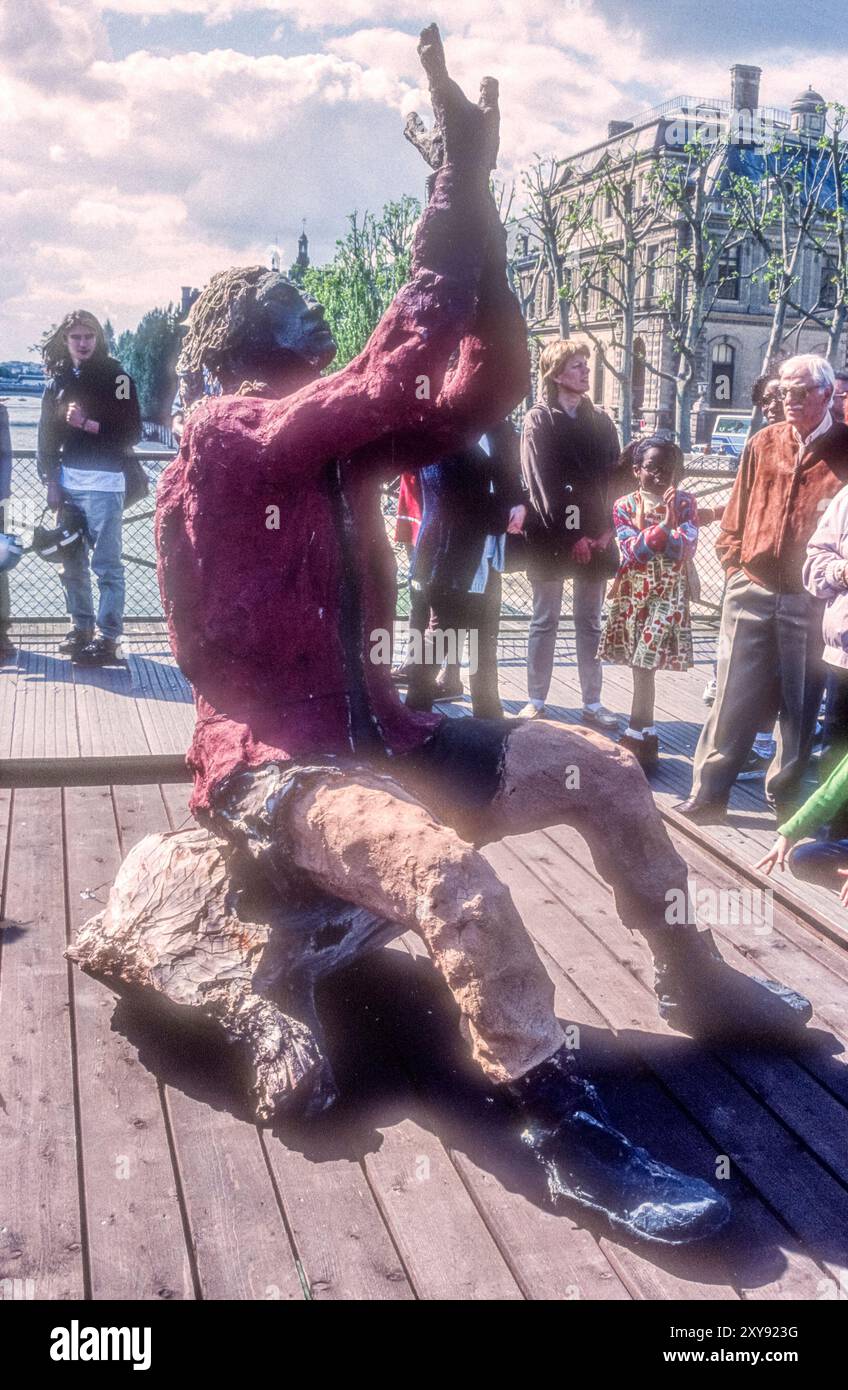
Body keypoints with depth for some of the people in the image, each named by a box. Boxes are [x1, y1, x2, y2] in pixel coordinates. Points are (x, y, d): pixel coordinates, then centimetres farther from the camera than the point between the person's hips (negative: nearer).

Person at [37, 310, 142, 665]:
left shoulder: (116, 377, -1)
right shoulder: (58, 380, 11)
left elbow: (132, 433, -5)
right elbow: (47, 435, 10)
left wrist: (88, 424, -15)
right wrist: (51, 481, 2)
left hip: (104, 483, -5)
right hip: (68, 482, 5)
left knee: (106, 565, -7)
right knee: (72, 562, 10)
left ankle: (108, 638, -5)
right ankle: (81, 628, 21)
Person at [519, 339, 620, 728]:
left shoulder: (600, 421, 12)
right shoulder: (539, 420, -2)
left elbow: (613, 477, 7)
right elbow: (541, 484, -9)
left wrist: (605, 530, -7)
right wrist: (570, 536, -14)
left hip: (594, 538, 4)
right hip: (551, 537, -4)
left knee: (590, 622, 8)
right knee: (545, 621, 3)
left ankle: (592, 703, 13)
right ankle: (535, 700, 10)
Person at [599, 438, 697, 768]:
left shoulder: (684, 503, 1)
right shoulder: (624, 505, 0)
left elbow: (687, 548, -9)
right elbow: (631, 550, -11)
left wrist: (673, 525, -24)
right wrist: (665, 526, -21)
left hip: (669, 593, -1)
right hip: (634, 591, 1)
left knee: (644, 665, -6)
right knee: (642, 666, 6)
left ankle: (637, 735, 3)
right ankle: (646, 735, 18)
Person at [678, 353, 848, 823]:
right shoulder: (763, 444, 7)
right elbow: (735, 516, 12)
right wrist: (733, 565, 4)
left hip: (809, 602, -2)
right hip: (752, 591, 2)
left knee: (801, 706, 9)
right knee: (733, 699, 4)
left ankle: (786, 797, 23)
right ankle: (708, 793, 12)